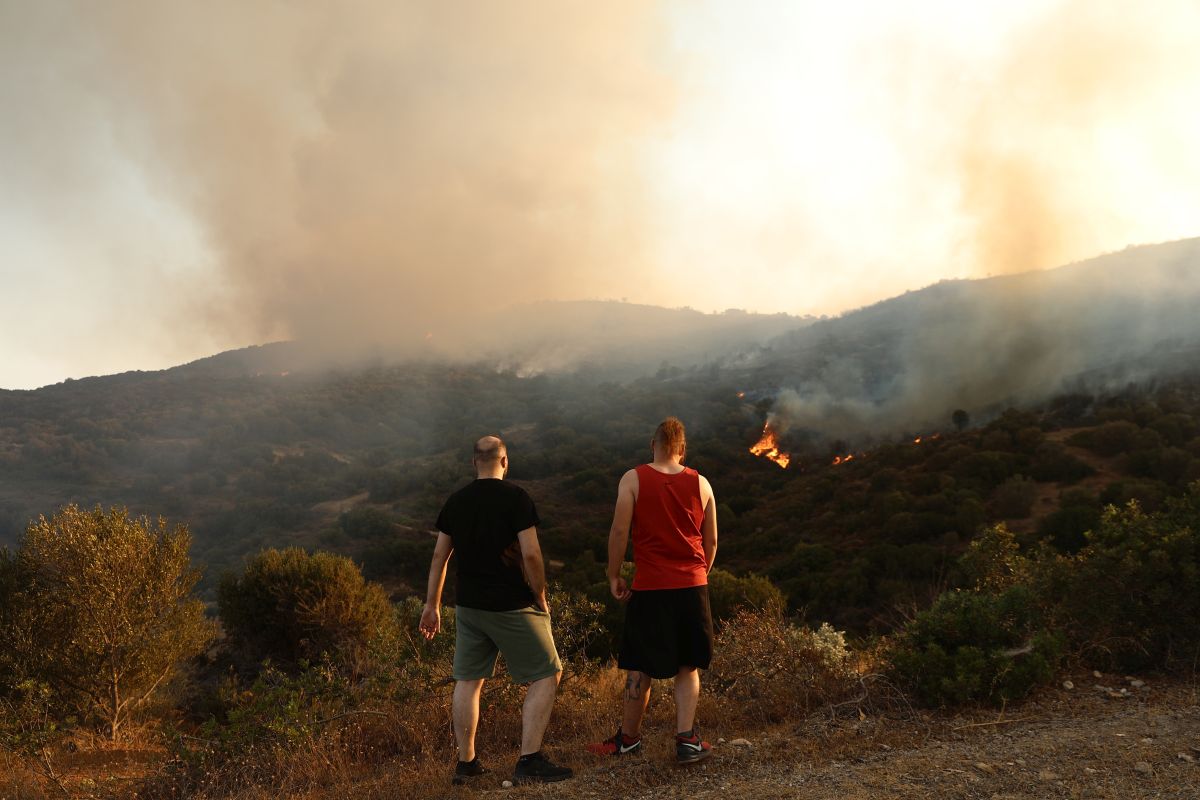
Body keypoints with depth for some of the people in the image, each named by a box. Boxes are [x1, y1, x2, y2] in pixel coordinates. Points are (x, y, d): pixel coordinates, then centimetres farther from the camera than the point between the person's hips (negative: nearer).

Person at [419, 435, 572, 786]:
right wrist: (540, 597, -3)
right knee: (546, 676, 3)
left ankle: (466, 763, 21)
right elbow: (530, 554, -17)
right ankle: (529, 760, -4)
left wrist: (432, 605, 15)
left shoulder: (455, 501, 5)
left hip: (469, 606, 6)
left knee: (468, 681, 14)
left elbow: (439, 556, 8)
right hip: (512, 608, -6)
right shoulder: (515, 497, -11)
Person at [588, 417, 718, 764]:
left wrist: (614, 576, 1)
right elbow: (711, 541, 9)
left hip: (649, 589, -2)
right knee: (688, 667, 13)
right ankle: (687, 740, 8)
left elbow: (619, 531, -10)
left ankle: (628, 739, 22)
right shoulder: (701, 484, 4)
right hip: (692, 587, 2)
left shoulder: (633, 479, -5)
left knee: (640, 669, 9)